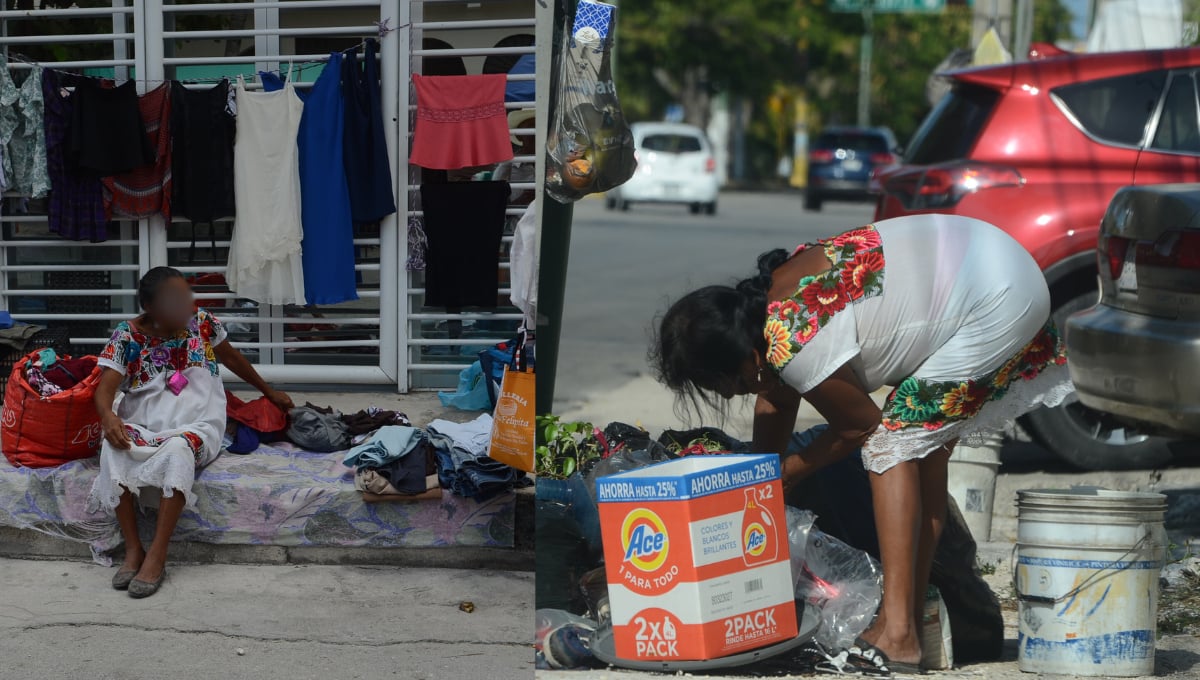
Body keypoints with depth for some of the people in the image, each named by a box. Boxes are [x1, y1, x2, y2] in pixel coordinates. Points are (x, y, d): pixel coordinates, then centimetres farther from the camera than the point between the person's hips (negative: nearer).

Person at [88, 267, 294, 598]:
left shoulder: (202, 324, 1)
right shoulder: (127, 336, -4)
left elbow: (233, 358, 20)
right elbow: (105, 388, -12)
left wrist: (268, 391, 32)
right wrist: (107, 416, -36)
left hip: (196, 425, 0)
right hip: (142, 425, 0)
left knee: (178, 448, -38)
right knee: (113, 446, -35)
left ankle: (157, 555, -37)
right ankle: (133, 549, -28)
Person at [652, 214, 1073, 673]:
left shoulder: (796, 347, -24)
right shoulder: (766, 296, 3)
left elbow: (860, 426, -8)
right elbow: (774, 401, 17)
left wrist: (781, 478, 5)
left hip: (994, 303, -10)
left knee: (891, 443, -10)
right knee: (924, 452, 11)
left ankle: (897, 633, -15)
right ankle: (914, 621, 15)